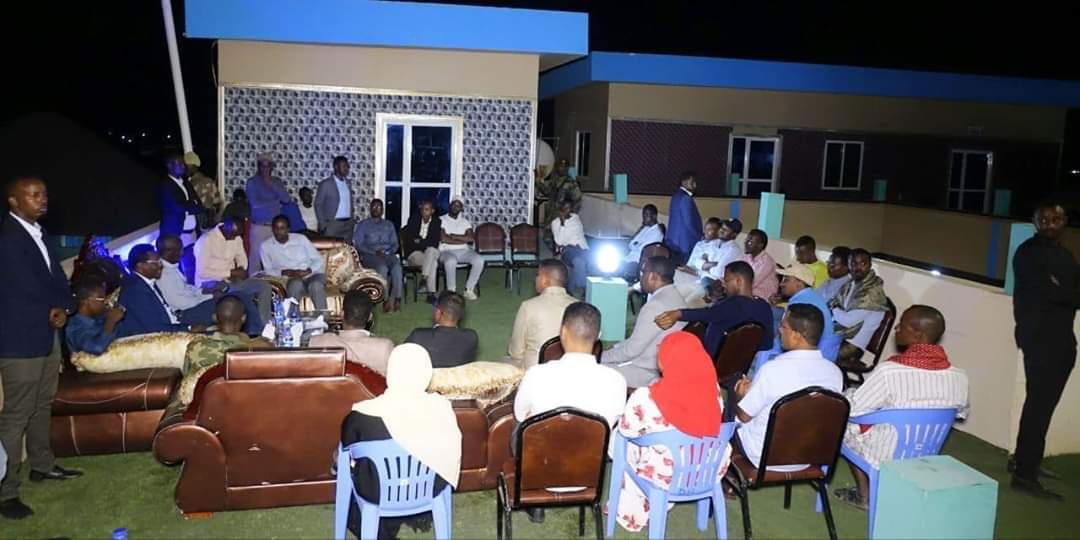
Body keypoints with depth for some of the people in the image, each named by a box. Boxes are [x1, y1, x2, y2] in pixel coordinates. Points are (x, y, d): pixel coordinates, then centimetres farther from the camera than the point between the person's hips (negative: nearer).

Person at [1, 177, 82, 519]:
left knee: (42, 405, 19)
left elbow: (54, 274, 12)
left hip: (46, 333, 9)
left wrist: (63, 307, -7)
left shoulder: (36, 233, 11)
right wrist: (54, 309, -3)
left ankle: (41, 464, 34)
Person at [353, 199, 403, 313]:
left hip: (388, 254, 2)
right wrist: (375, 252, -11)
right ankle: (385, 300, -35)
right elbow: (357, 245, 3)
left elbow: (395, 244, 18)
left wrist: (388, 252, -6)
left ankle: (397, 299, -38)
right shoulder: (362, 225, 14)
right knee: (382, 267, -36)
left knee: (397, 266, -33)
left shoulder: (389, 225, 24)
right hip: (370, 255, -2)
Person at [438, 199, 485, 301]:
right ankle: (451, 291, -23)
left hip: (463, 250, 4)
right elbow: (443, 239, -10)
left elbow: (470, 238, 0)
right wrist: (463, 240, -3)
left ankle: (469, 290, -16)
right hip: (447, 251, -4)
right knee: (451, 261, -40)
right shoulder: (441, 220, 4)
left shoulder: (465, 221, 17)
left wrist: (453, 236, -8)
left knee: (479, 260, -25)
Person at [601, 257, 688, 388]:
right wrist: (615, 348, 13)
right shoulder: (675, 298, 6)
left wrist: (601, 357, -8)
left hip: (646, 372, -10)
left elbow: (632, 349, -21)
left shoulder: (656, 305, -24)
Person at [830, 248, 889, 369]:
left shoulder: (873, 291, -14)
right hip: (836, 334, 8)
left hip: (852, 343, -8)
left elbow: (848, 321, -19)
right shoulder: (848, 286, 12)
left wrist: (835, 311, 0)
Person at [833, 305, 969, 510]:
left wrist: (848, 394, 4)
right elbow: (961, 412, 6)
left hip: (885, 457, -5)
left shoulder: (889, 371, -28)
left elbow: (851, 408, -17)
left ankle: (864, 494, 23)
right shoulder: (959, 377, -14)